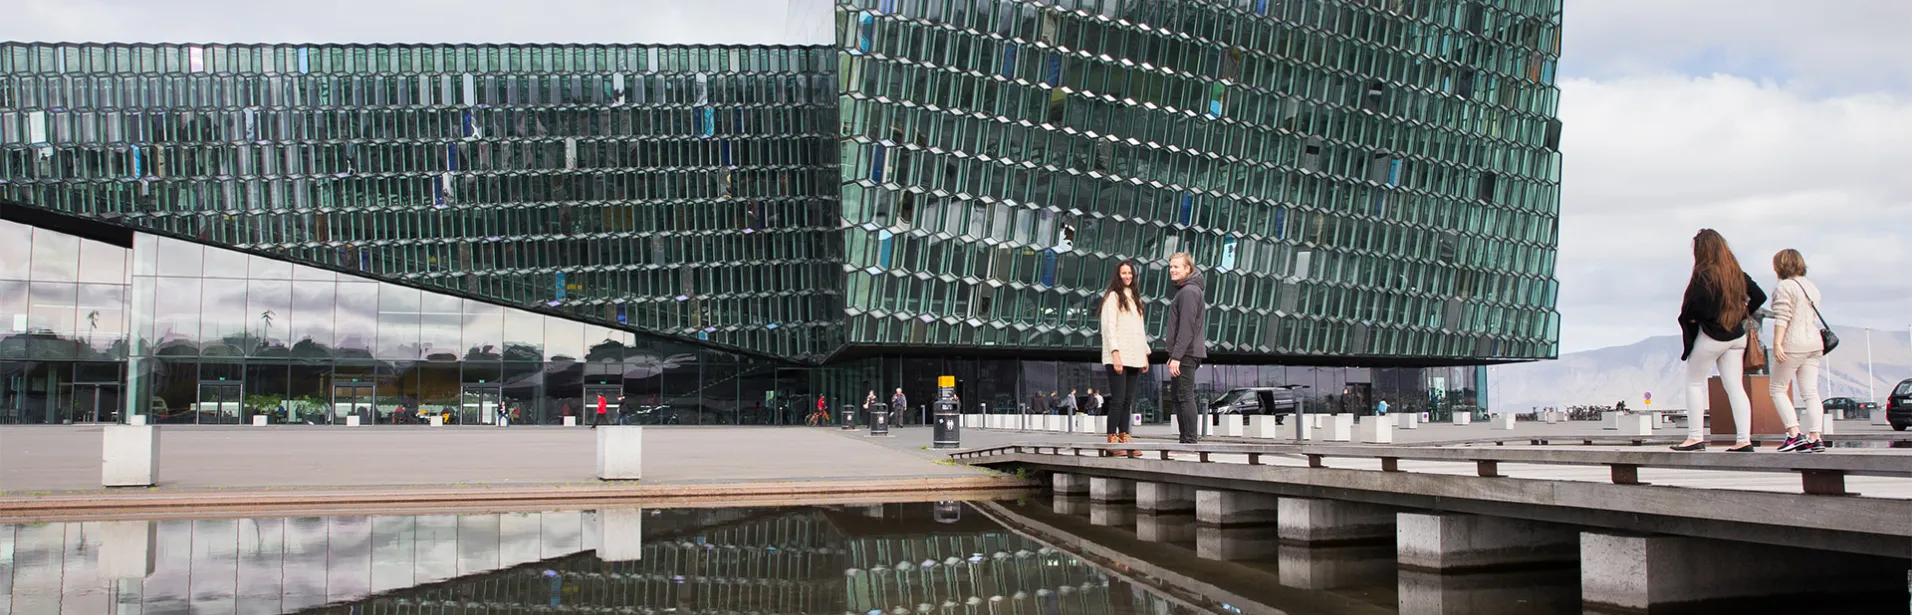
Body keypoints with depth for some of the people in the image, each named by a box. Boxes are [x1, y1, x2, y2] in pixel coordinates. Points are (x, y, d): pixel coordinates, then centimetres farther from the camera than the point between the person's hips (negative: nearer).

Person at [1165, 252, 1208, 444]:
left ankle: (1189, 441, -10)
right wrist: (1174, 355, 23)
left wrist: (1176, 356, -23)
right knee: (1180, 398, 12)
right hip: (1187, 355, 10)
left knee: (1185, 397, -10)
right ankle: (1186, 441, 15)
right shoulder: (1185, 290, 20)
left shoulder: (1189, 292, -13)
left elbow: (1186, 327, -20)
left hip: (1186, 354, -10)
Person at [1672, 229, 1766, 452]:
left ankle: (1696, 437, 5)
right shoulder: (1737, 273, 6)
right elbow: (1759, 296, 10)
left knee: (1694, 383, 7)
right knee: (1735, 387, 5)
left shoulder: (1704, 275, -17)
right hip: (1735, 336, 7)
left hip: (1710, 337, -7)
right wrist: (1742, 314, 13)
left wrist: (1687, 317, -7)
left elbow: (1698, 306, -26)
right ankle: (1744, 440, 0)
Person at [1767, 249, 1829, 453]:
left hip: (1792, 345, -8)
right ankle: (1814, 438, -3)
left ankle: (1794, 434, -8)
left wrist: (1777, 343, -21)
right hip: (1814, 344, 8)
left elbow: (1782, 318, -18)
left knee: (1777, 389, 2)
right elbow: (1814, 318, 20)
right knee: (1810, 391, 4)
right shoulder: (1812, 287, 17)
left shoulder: (1784, 287, -9)